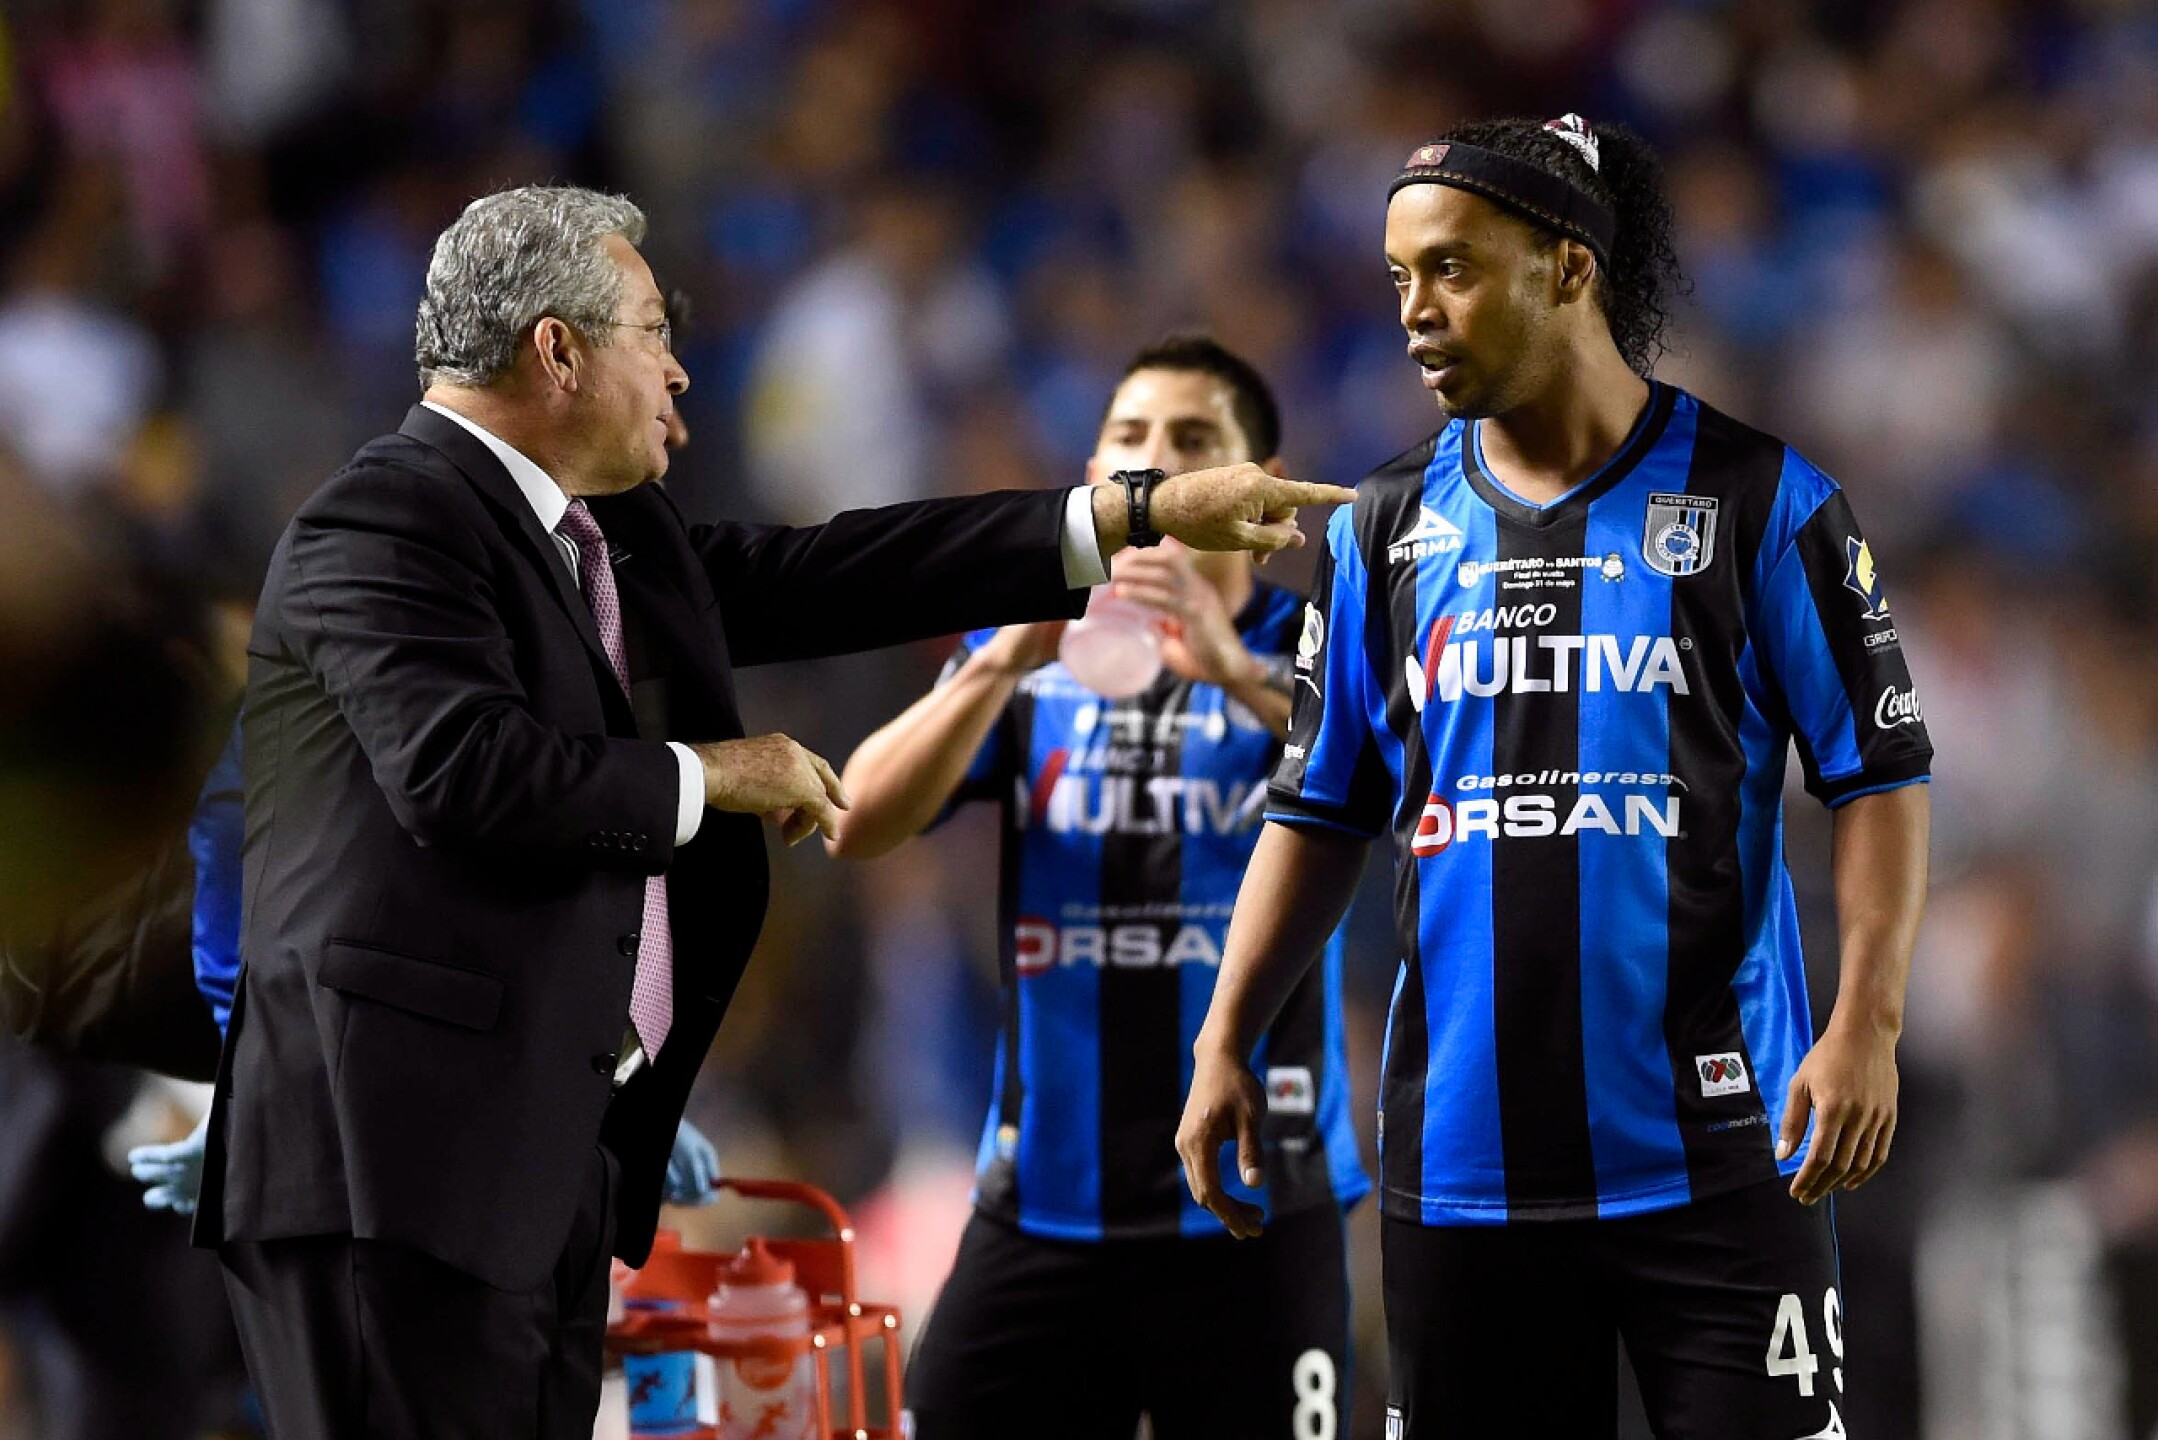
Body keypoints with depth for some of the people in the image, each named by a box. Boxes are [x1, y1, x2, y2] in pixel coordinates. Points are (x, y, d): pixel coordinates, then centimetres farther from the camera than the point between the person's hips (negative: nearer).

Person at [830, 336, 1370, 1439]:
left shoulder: (1310, 653, 4)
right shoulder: (1026, 655, 11)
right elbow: (858, 827, -2)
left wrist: (1235, 671, -29)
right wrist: (1006, 660, -17)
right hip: (1040, 1209, 2)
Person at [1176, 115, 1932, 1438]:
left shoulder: (1757, 500, -1)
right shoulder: (1387, 531, 11)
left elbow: (1883, 775, -1)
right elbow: (1321, 812, 16)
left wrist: (1866, 1026, -13)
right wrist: (1226, 1044, 7)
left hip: (1710, 1157, -4)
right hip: (1462, 1163, 4)